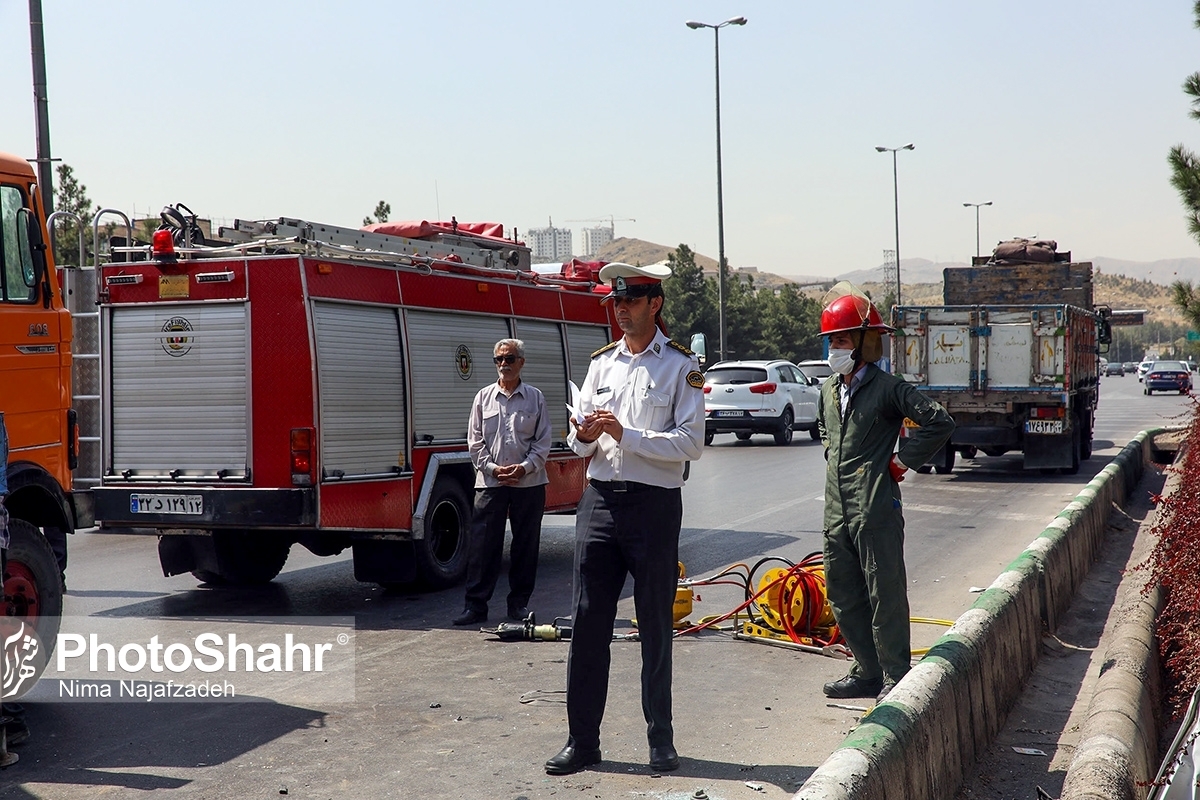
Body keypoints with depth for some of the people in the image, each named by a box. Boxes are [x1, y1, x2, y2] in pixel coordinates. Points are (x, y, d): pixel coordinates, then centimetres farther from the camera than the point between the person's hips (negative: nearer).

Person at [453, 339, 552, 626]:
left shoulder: (535, 397, 6)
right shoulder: (484, 397, 8)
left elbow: (543, 441, 4)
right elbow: (475, 441, 6)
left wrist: (525, 467, -10)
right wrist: (493, 468, -7)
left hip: (529, 482, 0)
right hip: (490, 482, 0)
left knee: (526, 545, 5)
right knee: (483, 543, -3)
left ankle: (519, 603, 15)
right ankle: (476, 604, 1)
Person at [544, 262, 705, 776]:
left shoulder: (681, 366, -1)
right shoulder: (602, 362, 14)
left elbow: (690, 443, -10)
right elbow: (578, 442, 14)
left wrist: (625, 434, -17)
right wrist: (585, 435, -9)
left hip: (654, 504, -4)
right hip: (600, 498, 4)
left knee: (655, 625, 4)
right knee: (588, 620, 2)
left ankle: (661, 739, 15)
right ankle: (582, 740, 9)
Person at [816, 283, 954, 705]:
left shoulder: (887, 388, -9)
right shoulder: (829, 390, 14)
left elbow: (939, 422, -15)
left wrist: (902, 461, -9)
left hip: (875, 509, -8)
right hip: (836, 511, 8)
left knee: (885, 595, -2)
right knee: (843, 596, 13)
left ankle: (895, 677, 6)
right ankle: (868, 671, 24)